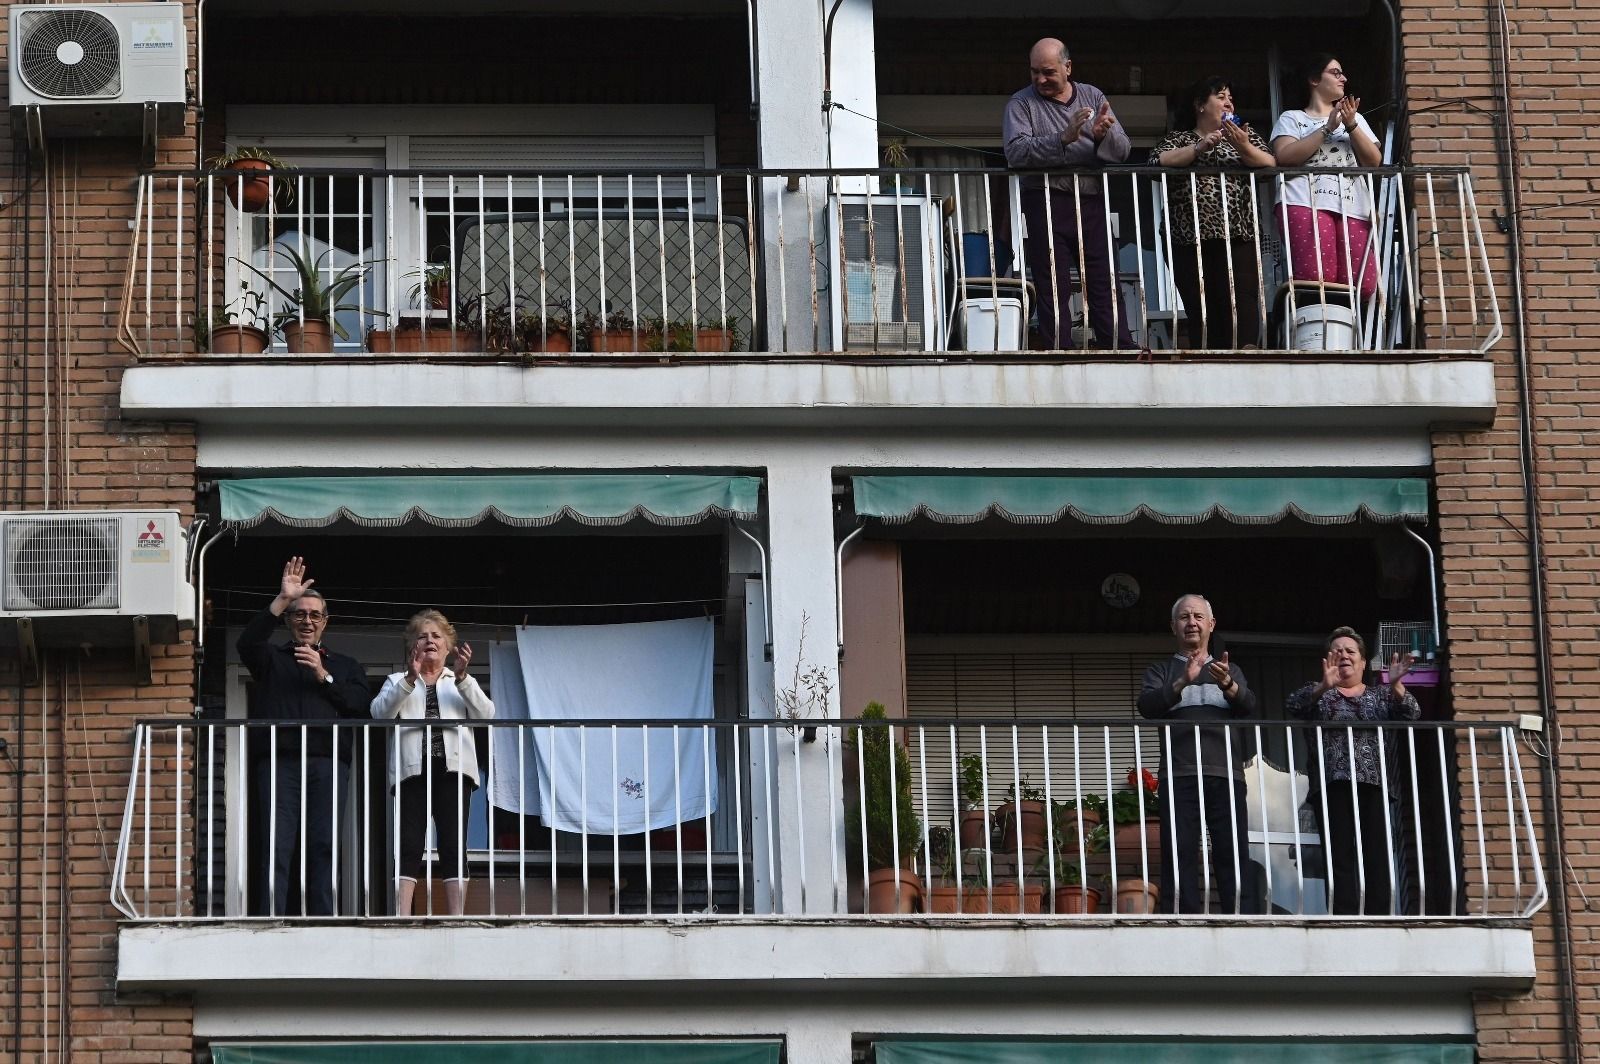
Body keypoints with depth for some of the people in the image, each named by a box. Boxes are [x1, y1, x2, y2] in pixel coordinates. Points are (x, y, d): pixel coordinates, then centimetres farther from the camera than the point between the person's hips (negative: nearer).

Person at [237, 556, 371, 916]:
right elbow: (248, 643, -1)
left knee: (324, 845, -5)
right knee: (277, 844, -12)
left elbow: (361, 704, 9)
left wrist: (325, 678, -2)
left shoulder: (345, 666, 26)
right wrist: (282, 600, -9)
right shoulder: (273, 660, 22)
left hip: (326, 762, 1)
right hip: (278, 760, -1)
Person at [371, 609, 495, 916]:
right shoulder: (397, 682, 19)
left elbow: (486, 713, 3)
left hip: (453, 768, 1)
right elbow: (380, 713, -1)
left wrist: (462, 678, -10)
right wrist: (410, 679, -12)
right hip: (413, 769, 0)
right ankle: (401, 920, -16)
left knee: (453, 845, -5)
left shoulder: (462, 683, 22)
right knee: (409, 847, -9)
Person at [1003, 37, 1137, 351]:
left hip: (1092, 204, 2)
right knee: (1053, 291, -2)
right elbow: (1016, 152, -13)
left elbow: (1122, 150, 6)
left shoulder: (1093, 97, 13)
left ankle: (1124, 353, 1)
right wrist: (1063, 139, -23)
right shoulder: (1021, 104, 4)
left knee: (1105, 288, 2)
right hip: (1046, 204, -2)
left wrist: (1103, 136, -17)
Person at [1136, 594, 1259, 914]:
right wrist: (1183, 683, -19)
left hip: (1226, 776, 1)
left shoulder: (1230, 671, 23)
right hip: (1180, 776, -1)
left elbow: (1248, 706, 3)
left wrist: (1227, 684, -18)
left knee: (1233, 853, -7)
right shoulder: (1162, 671, 18)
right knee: (1180, 856, -8)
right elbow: (1147, 705, -2)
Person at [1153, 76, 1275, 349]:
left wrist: (1243, 147, -12)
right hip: (1191, 242, 0)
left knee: (1241, 306, -16)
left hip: (1238, 238, 0)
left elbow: (1269, 165, 4)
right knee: (1200, 311, -6)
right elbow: (1160, 161, -5)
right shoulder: (1178, 139, 16)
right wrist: (1200, 147, -12)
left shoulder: (1245, 136, 20)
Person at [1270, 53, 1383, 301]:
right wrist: (1326, 129, -3)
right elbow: (1284, 156, -2)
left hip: (1352, 207, 4)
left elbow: (1374, 162, 16)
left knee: (1363, 286, -14)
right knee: (1317, 281, -23)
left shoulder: (1355, 118, 30)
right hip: (1306, 204, -4)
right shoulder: (1292, 119, 18)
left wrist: (1351, 126, 3)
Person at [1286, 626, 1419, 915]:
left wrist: (1396, 686, -15)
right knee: (1341, 859, -12)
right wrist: (1324, 686, -21)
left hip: (1376, 786, 1)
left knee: (1378, 859, -8)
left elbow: (1411, 715, 5)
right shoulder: (1319, 694, 18)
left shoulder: (1382, 696, 22)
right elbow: (1295, 706, -2)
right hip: (1334, 784, -1)